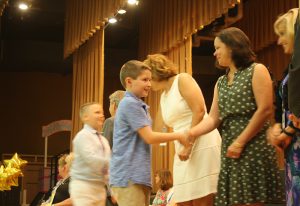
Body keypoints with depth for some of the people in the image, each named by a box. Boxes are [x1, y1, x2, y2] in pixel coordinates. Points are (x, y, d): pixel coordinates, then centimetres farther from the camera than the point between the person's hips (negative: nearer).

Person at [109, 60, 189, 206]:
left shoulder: (138, 105, 19)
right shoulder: (130, 104, -11)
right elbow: (150, 137, -13)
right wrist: (179, 136, -5)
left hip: (139, 176, 10)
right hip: (128, 177, -10)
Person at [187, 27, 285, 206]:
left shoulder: (256, 71, -2)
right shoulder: (221, 82, 18)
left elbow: (265, 110, -12)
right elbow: (214, 118, 10)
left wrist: (240, 142, -14)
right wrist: (192, 133, -9)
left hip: (254, 147, -7)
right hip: (230, 150, 7)